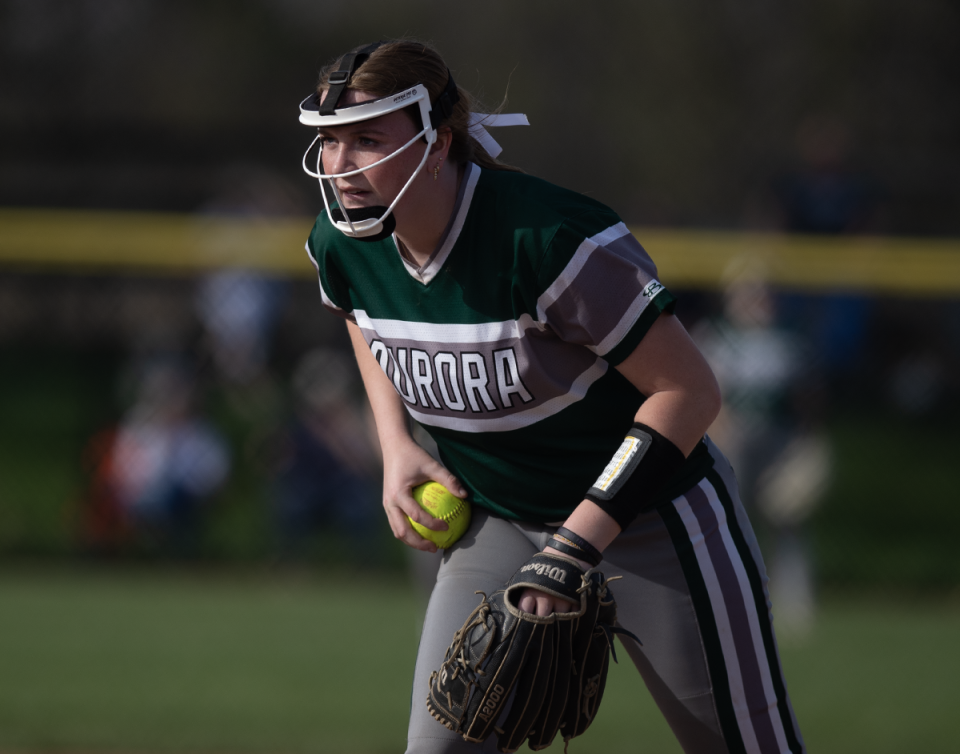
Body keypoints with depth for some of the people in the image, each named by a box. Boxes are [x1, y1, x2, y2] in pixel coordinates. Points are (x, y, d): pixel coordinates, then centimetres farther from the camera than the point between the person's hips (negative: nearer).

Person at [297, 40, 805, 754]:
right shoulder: (343, 245, -9)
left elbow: (690, 390, -25)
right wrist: (397, 447, 3)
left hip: (653, 526, -5)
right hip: (498, 527, 5)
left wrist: (578, 544, -28)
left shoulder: (548, 237, -30)